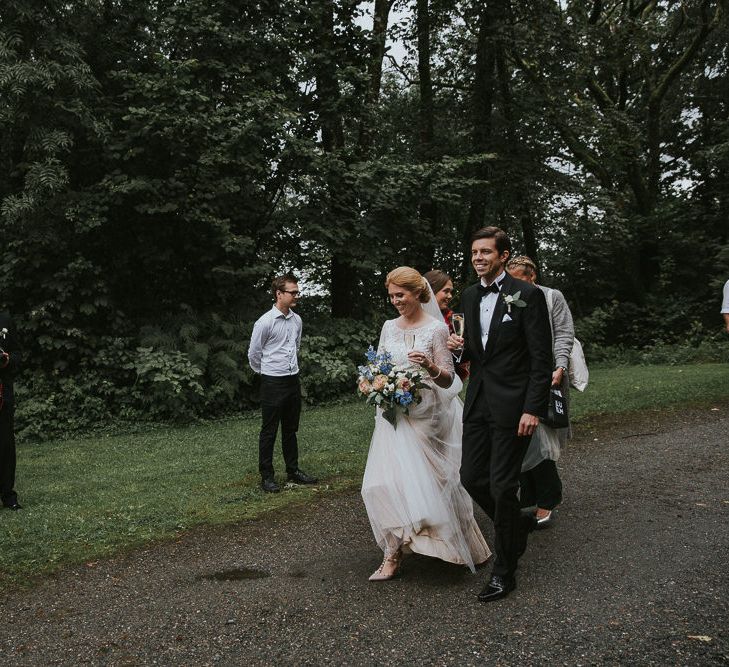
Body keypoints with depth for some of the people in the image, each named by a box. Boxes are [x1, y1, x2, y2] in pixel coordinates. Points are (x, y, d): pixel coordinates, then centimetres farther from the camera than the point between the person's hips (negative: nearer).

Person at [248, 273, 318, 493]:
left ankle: (293, 470, 27)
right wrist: (266, 372, 8)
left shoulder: (296, 320, 5)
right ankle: (266, 476, 11)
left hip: (293, 380, 6)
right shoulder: (265, 322, -14)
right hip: (273, 383, -6)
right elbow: (253, 354, -4)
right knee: (269, 431, 2)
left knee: (291, 429, 16)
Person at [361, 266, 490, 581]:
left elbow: (448, 380, -7)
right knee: (386, 481, -2)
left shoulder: (436, 328, -5)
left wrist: (430, 366, -27)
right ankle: (393, 555, 9)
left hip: (424, 416, -4)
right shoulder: (389, 327, 10)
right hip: (392, 414, 5)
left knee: (421, 481, -3)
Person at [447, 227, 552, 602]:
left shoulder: (527, 295, -9)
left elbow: (541, 358, -11)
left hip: (512, 404, -7)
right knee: (471, 478, 10)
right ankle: (519, 525, 36)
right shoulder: (469, 296, 11)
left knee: (502, 485, -2)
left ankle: (504, 571, 14)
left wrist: (533, 409, -17)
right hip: (478, 402, 7)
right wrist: (459, 346, -2)